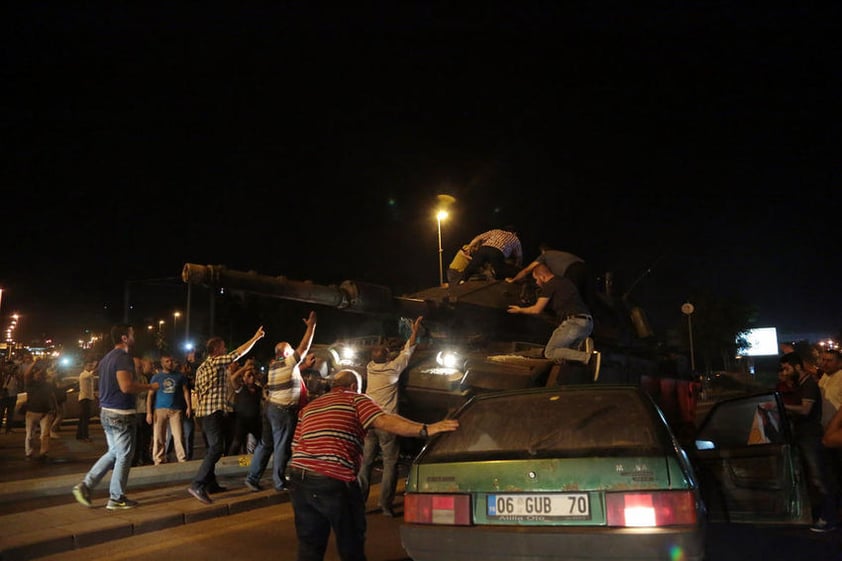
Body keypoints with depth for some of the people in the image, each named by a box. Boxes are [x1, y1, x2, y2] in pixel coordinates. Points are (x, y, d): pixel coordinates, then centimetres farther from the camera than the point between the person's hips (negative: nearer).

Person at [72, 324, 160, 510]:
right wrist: (149, 386, -15)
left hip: (106, 411, 9)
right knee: (124, 456, 2)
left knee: (114, 452, 19)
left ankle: (86, 485, 13)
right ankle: (116, 498, 9)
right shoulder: (123, 357, -17)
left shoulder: (107, 358, 14)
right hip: (122, 414, -9)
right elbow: (126, 386, -27)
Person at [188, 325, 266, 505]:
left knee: (211, 448, 14)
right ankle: (197, 485, -21)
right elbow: (239, 353, -9)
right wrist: (256, 337, 0)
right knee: (216, 449, -15)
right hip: (214, 411, -10)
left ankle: (211, 484, 18)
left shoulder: (202, 367, 18)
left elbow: (197, 392, 20)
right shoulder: (216, 361, -9)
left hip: (204, 411, 10)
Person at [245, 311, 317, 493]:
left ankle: (252, 477, 13)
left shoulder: (273, 365, 13)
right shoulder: (288, 362, -9)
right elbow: (304, 347, -9)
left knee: (265, 443, 12)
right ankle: (279, 482, 7)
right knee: (282, 447, 0)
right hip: (283, 410, -8)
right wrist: (311, 326, -5)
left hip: (270, 406, 8)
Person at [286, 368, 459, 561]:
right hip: (334, 481, -6)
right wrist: (425, 430, -17)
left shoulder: (309, 407, 25)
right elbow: (383, 420, -11)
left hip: (298, 477, 6)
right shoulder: (355, 399, 7)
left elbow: (295, 446, 20)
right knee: (351, 545, 11)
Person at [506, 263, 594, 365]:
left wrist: (520, 310, 21)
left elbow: (536, 310, 4)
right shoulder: (566, 281, 25)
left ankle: (586, 357, -20)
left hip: (573, 322, -9)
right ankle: (583, 342, -6)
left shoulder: (549, 285, 0)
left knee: (550, 352, -2)